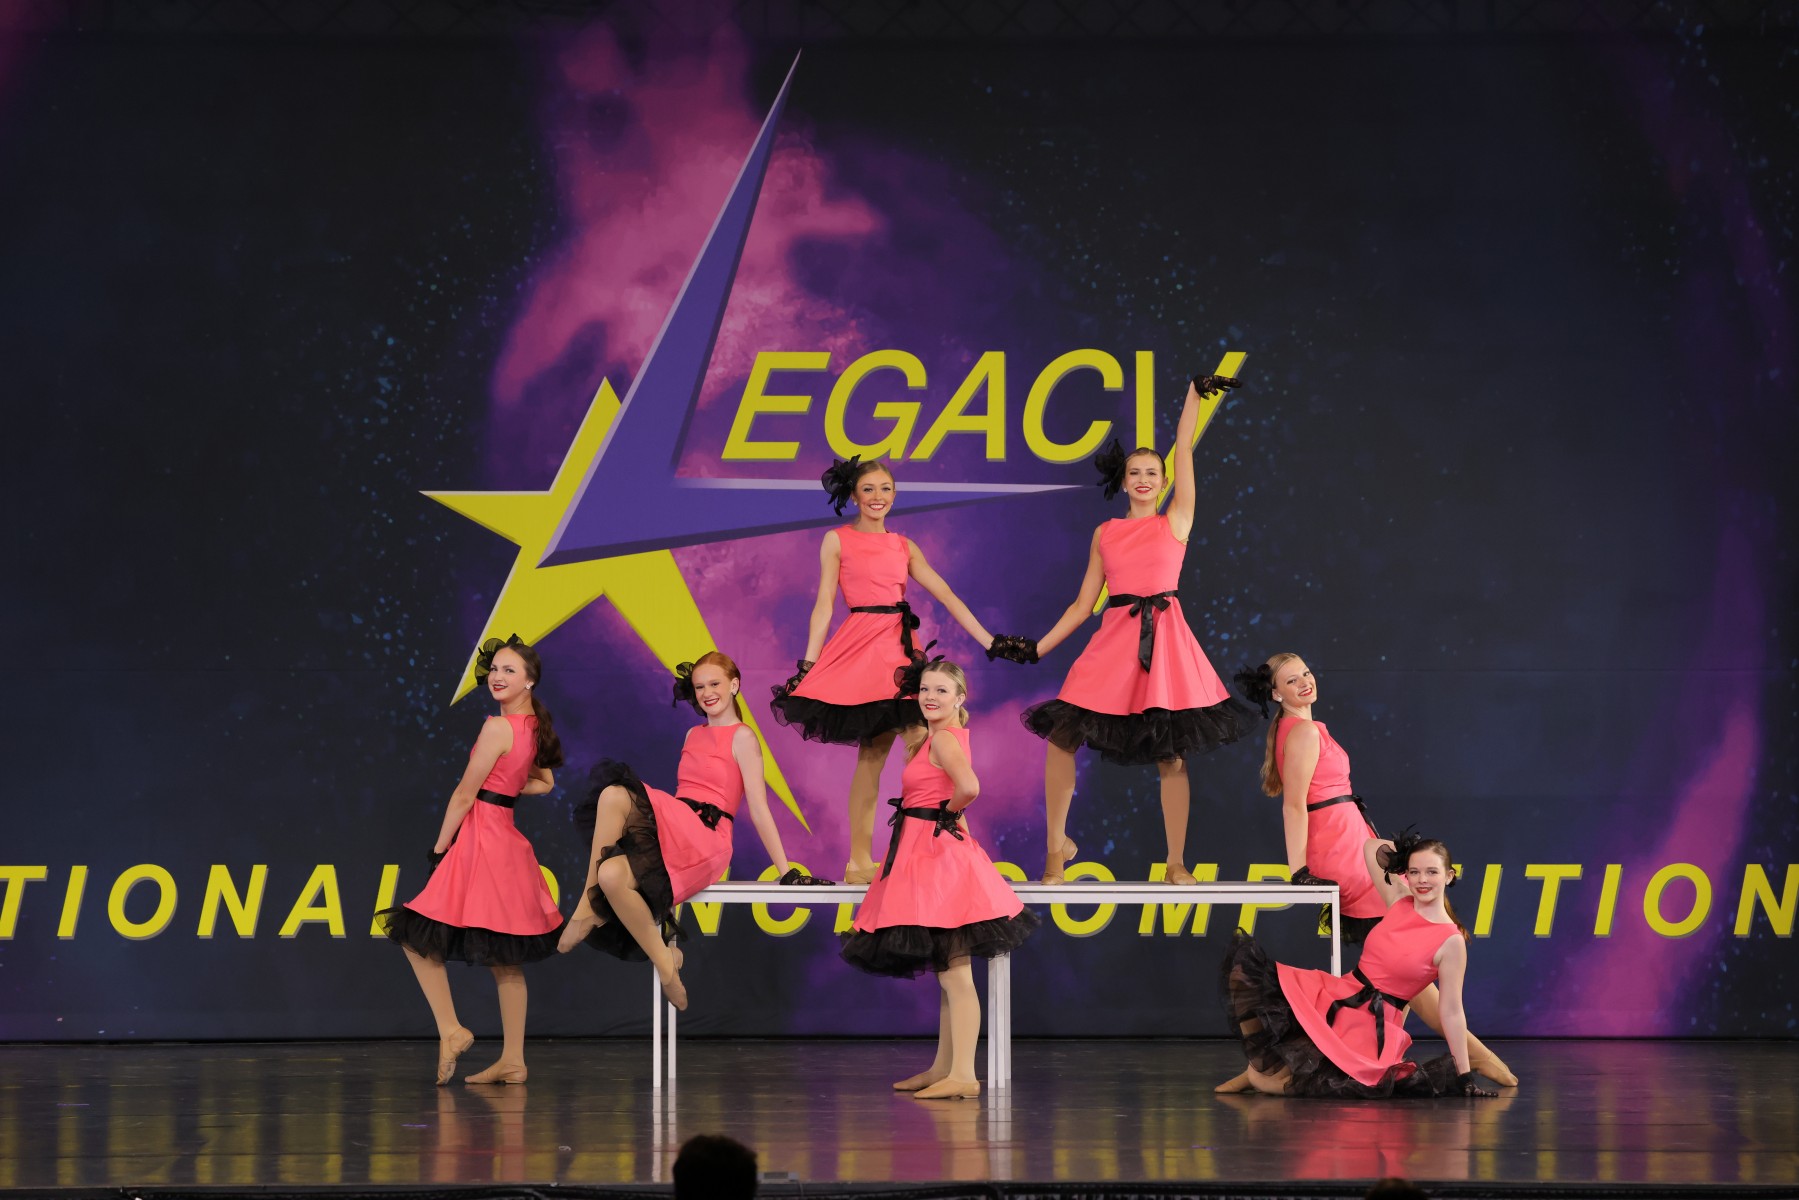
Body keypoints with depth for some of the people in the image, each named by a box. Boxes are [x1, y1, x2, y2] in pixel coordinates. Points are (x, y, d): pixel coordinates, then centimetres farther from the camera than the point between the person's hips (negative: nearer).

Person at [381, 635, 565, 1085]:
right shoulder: (534, 726, 8)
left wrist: (439, 848, -5)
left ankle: (450, 1030, -4)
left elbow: (464, 795, -13)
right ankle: (512, 1059, 12)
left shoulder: (497, 728, -16)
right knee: (505, 958, 10)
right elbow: (545, 782, 26)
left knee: (417, 936, -3)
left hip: (481, 837, -9)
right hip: (507, 840, 9)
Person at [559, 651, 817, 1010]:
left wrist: (785, 871, -7)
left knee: (613, 876, -32)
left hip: (705, 842, -6)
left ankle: (663, 960, -14)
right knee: (613, 794, -27)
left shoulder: (742, 738, 2)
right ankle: (590, 906, -28)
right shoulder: (694, 735, 24)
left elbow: (758, 809, -3)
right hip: (670, 833, 6)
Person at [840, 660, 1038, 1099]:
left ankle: (963, 1075, -13)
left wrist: (947, 813, -12)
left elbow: (969, 787, -30)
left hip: (938, 854, -11)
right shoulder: (944, 735, 16)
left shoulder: (944, 738, -13)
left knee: (954, 975, -11)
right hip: (926, 851, 11)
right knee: (948, 975, 16)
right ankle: (943, 1068, 24)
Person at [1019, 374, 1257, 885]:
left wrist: (1195, 392, -4)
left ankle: (1176, 864, 7)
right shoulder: (1105, 534, 12)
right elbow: (1083, 603, 14)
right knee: (1060, 736, -6)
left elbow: (1184, 450, 0)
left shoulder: (1175, 522, 6)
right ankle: (1057, 846, 10)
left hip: (1165, 639, -2)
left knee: (1172, 755, -2)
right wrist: (1038, 648, 9)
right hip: (1114, 639, 2)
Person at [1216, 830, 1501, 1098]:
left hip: (1371, 1029, -6)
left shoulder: (1452, 942, -11)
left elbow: (1451, 1012, -7)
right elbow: (1372, 848, 18)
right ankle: (1264, 1063, -6)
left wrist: (1464, 1075, -7)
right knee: (1245, 954, -8)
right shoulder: (1399, 901, 3)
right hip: (1333, 998, 6)